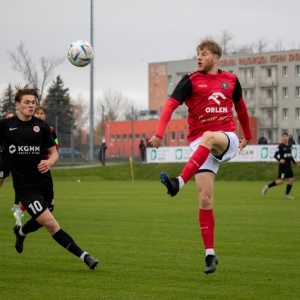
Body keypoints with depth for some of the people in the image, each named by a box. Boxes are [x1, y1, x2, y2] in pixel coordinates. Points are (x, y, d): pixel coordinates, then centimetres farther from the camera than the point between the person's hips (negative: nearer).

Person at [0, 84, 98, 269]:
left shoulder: (42, 126, 4)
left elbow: (54, 153, 8)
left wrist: (49, 162, -13)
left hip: (44, 182, 4)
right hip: (25, 186, -4)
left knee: (40, 221, 19)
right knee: (50, 223, -16)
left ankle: (20, 232, 54)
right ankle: (83, 255, -13)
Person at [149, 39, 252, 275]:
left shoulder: (231, 80, 12)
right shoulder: (191, 80, 3)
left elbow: (240, 107, 29)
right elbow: (171, 105, -10)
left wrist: (248, 136, 35)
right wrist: (159, 133, -24)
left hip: (227, 139, 0)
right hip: (201, 143, 0)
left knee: (208, 137, -38)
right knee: (205, 200, -8)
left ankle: (179, 183, -46)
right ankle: (210, 255, 1)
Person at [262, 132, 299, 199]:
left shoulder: (289, 146, 12)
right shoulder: (281, 146, -10)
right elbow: (275, 155, -14)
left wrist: (294, 162, 17)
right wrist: (280, 160, -32)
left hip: (289, 166, 7)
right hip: (283, 166, -7)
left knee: (291, 180, 1)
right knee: (280, 181, -11)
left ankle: (287, 195, 12)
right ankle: (267, 187, 5)